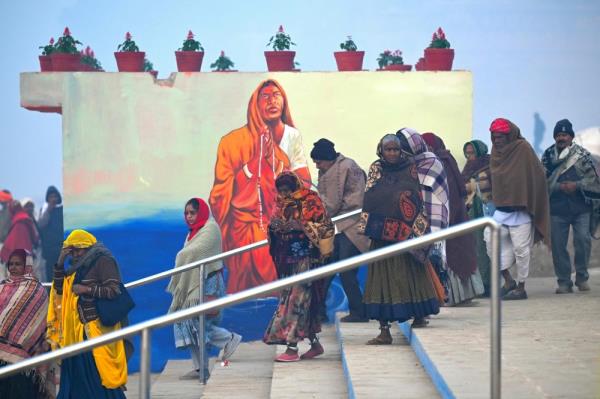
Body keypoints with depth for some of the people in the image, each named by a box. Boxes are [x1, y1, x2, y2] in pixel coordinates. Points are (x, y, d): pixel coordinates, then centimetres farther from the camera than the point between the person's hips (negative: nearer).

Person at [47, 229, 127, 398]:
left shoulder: (103, 262, -6)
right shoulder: (78, 268, 17)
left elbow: (114, 290, -14)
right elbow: (60, 290, 15)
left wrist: (87, 289, -17)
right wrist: (60, 263, 6)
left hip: (99, 328, -8)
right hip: (79, 330, 8)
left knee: (99, 374, -8)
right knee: (78, 374, 6)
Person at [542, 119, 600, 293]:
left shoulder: (582, 154, 4)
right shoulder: (548, 156, 6)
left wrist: (577, 185, -14)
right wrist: (559, 187, -13)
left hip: (580, 207, -1)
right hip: (557, 209, 1)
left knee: (583, 241, -6)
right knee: (558, 245, -1)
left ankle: (582, 278, 11)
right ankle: (564, 282, 7)